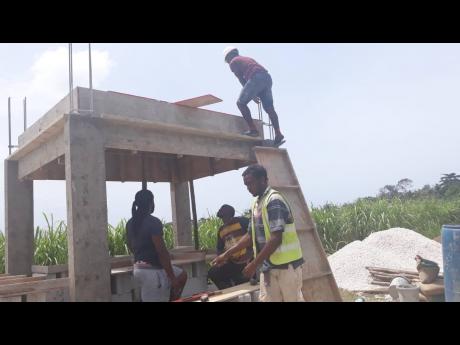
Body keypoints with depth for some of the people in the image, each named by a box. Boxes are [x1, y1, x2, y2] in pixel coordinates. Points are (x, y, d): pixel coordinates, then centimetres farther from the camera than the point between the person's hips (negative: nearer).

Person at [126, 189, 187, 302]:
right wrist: (172, 278, -15)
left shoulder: (130, 223, 7)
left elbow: (131, 247, 19)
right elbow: (162, 252, -21)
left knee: (182, 275, 23)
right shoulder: (154, 222, -19)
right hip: (152, 271, -9)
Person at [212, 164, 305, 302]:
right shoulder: (256, 203, 11)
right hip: (268, 267, 8)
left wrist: (254, 264, -18)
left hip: (286, 264, -8)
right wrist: (226, 254, 12)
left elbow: (276, 239, -22)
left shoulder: (274, 200, -16)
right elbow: (250, 235, 16)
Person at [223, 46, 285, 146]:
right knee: (269, 108, 3)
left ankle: (253, 129, -8)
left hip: (255, 78, -7)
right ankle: (278, 134, -11)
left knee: (241, 103, 4)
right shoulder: (248, 59, 38)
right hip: (267, 77, 7)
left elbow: (242, 80, 11)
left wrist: (252, 95, 15)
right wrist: (255, 94, 31)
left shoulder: (233, 62, 17)